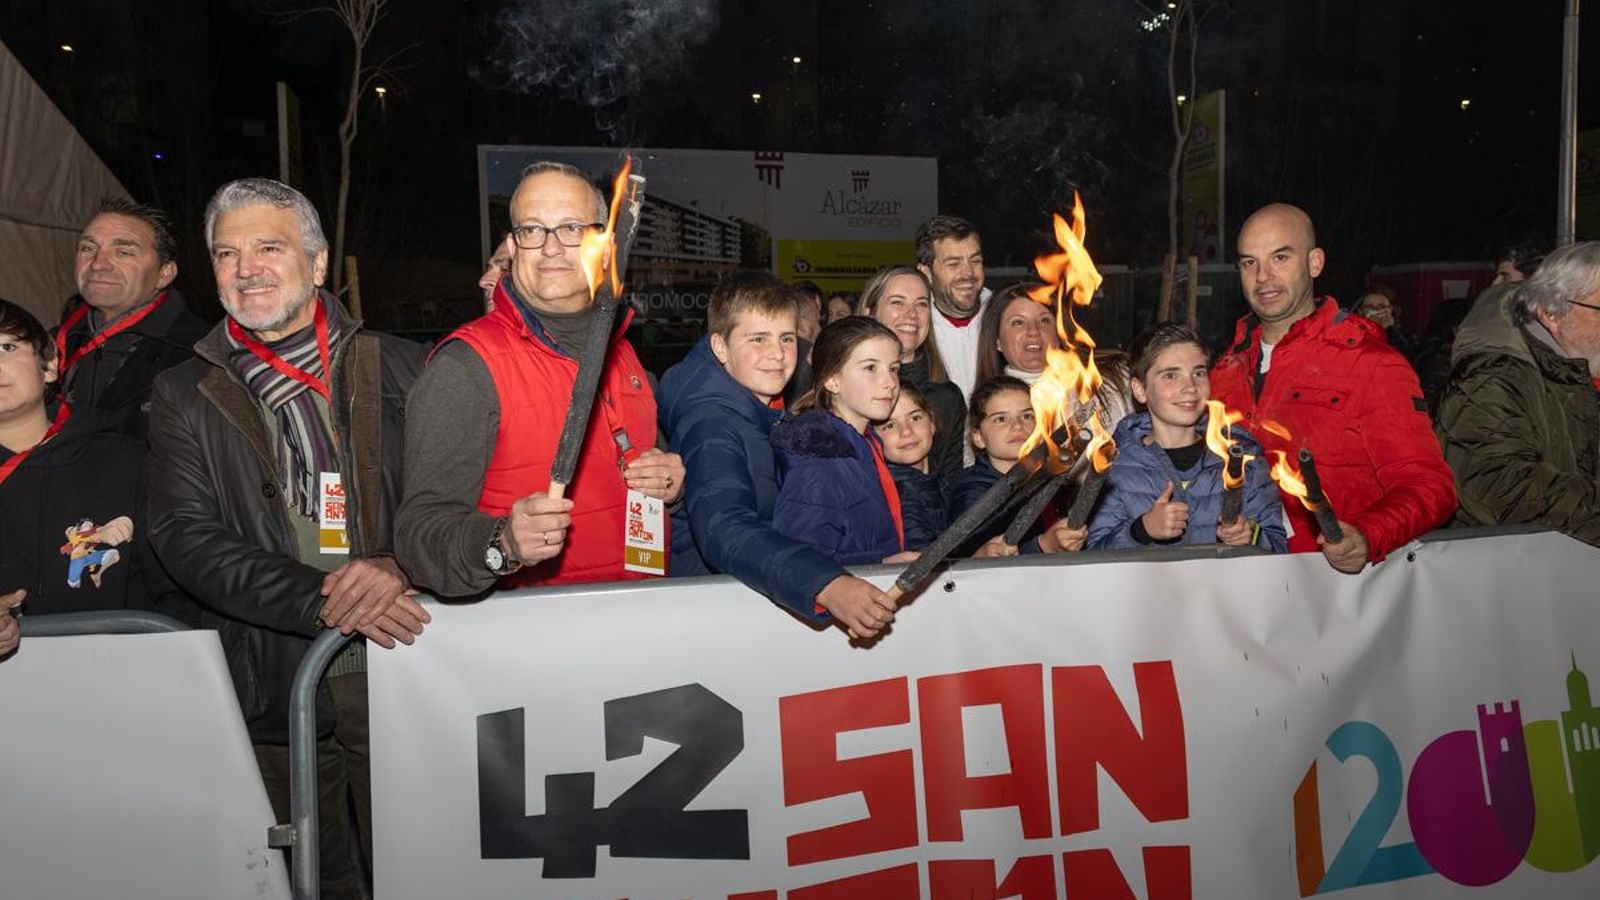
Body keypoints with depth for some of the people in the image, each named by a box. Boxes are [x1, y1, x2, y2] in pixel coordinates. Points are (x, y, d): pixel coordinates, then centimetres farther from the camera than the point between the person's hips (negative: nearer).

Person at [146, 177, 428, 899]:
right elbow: (184, 535, -5)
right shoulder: (183, 397, 6)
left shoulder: (401, 371, 3)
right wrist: (320, 598, -18)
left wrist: (400, 567, -22)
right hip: (272, 696, 1)